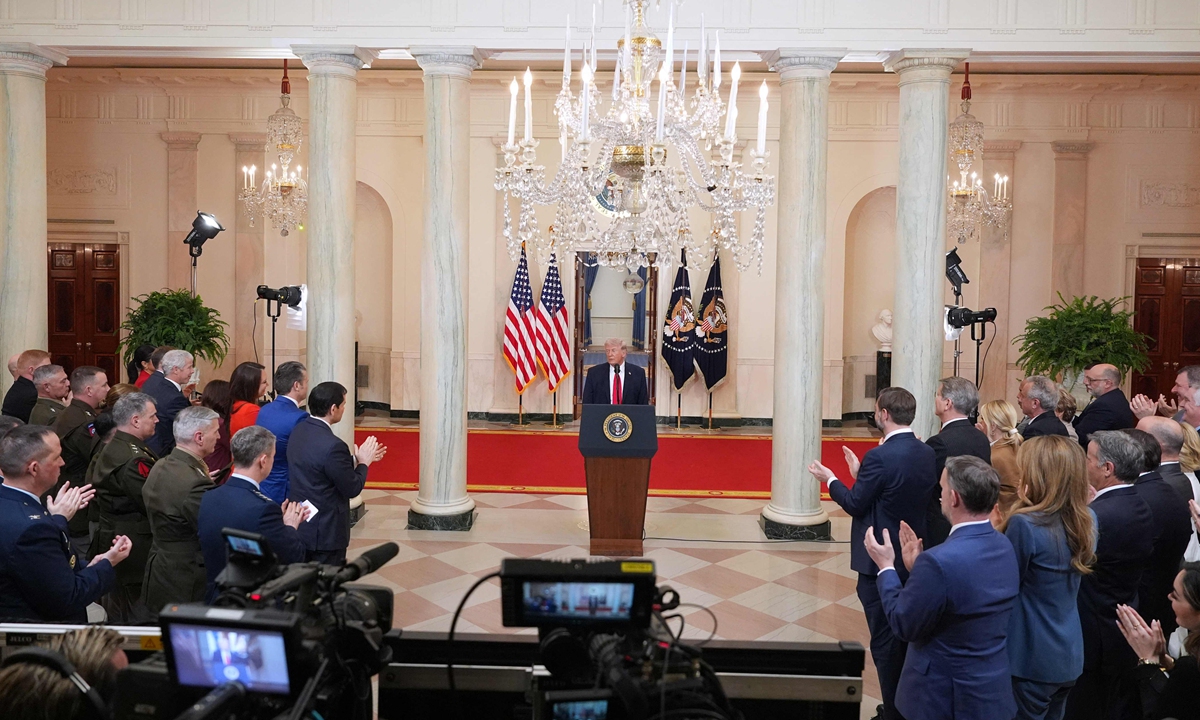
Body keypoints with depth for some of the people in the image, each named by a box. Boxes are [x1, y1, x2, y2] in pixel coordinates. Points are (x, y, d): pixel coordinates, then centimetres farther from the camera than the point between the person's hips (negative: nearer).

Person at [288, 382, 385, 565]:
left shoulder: (298, 431, 0)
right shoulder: (332, 445, -27)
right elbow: (352, 489, -18)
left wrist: (355, 459, 11)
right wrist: (363, 463, -2)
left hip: (300, 523, 9)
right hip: (325, 531, -9)